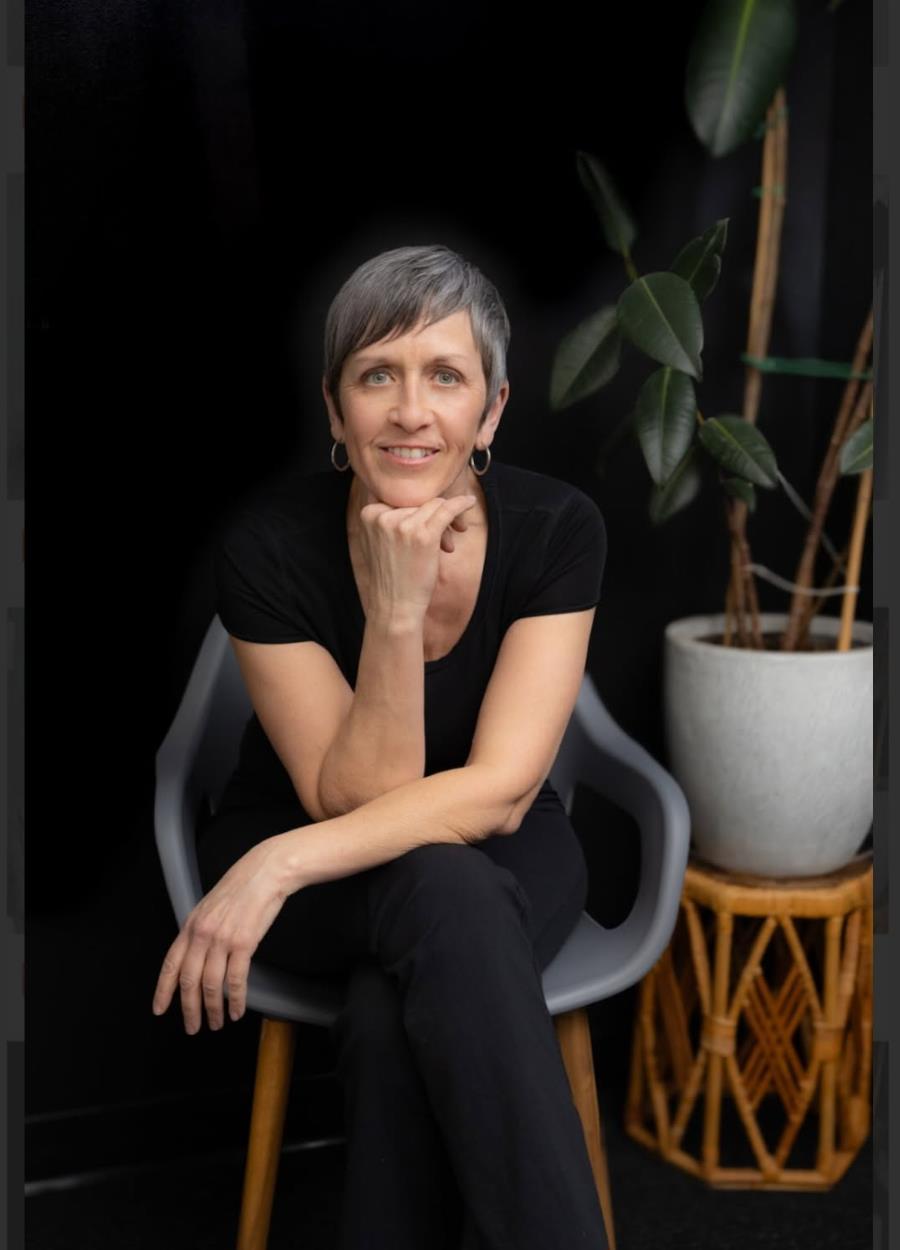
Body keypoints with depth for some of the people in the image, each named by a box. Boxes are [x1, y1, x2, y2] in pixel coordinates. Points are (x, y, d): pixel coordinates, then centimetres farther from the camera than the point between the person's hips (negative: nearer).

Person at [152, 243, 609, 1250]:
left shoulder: (557, 527, -18)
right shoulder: (267, 543, -20)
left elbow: (498, 791, -23)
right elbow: (356, 795, -21)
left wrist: (283, 864, -33)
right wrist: (396, 614, -35)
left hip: (497, 850, 1)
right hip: (293, 848, 0)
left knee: (389, 1022, -34)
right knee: (445, 889, -36)